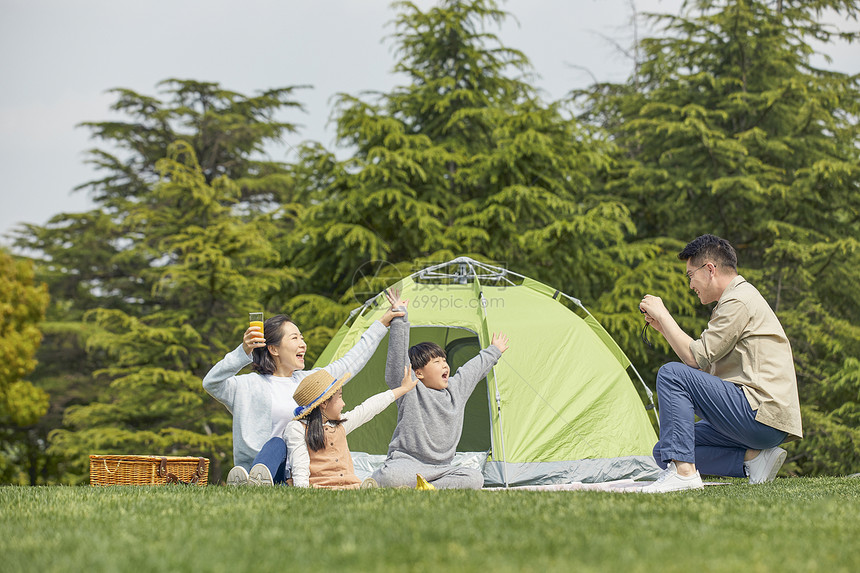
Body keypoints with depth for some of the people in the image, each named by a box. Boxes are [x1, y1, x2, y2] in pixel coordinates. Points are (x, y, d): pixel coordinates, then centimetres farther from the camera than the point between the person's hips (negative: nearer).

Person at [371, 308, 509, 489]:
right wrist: (400, 319, -19)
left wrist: (494, 351, 47)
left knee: (476, 479, -20)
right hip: (406, 461, -7)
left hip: (439, 468, 7)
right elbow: (398, 355, -14)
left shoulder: (455, 389, 15)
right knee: (390, 478, -41)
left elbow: (475, 368, 32)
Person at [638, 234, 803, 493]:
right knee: (664, 452, 9)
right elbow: (704, 365, 22)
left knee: (671, 374, -18)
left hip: (761, 416, -10)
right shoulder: (738, 297, 21)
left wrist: (663, 314, -6)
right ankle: (753, 457, 0)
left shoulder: (739, 301, -12)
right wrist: (664, 328, 18)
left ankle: (683, 471, -23)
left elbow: (696, 358, -16)